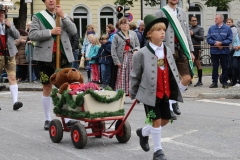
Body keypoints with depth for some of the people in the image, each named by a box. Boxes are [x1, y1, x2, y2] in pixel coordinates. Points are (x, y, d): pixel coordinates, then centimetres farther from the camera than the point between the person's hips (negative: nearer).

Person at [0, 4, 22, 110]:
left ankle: (15, 101, -14)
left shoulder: (9, 24, 13)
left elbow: (17, 36, 7)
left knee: (12, 77, -8)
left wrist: (10, 26, -7)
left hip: (10, 55, 2)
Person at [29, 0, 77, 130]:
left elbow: (73, 31, 0)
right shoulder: (38, 16, 4)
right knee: (47, 88, 5)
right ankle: (48, 120, 13)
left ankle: (67, 119, 1)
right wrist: (50, 32, -17)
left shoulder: (64, 16, 14)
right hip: (46, 56, -2)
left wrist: (63, 16, -9)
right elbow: (32, 34, -8)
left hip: (63, 56, 2)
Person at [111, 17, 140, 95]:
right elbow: (113, 50, -1)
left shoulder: (133, 34, 10)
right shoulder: (117, 36, 3)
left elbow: (137, 45, 13)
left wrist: (136, 50, -10)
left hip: (132, 56, 2)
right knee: (122, 77, -3)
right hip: (122, 58, -2)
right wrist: (117, 61, -9)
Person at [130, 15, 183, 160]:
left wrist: (176, 87, 9)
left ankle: (143, 132, 39)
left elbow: (173, 71, 14)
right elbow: (135, 76, -5)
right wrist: (133, 93, 1)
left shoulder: (167, 50, 5)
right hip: (150, 93, -6)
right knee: (156, 120, -3)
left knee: (165, 120, 14)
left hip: (165, 93, 6)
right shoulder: (142, 53, -13)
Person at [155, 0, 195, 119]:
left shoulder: (182, 12, 16)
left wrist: (191, 50, 14)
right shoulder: (160, 13, -1)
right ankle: (169, 108, 9)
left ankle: (173, 100, 20)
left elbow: (187, 32, 18)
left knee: (187, 78, 0)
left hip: (182, 50, 5)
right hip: (168, 51, -5)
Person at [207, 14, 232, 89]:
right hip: (214, 51, 2)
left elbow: (229, 40, -5)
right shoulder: (211, 28, 6)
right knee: (215, 67, 6)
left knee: (225, 67, 4)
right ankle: (214, 82, 12)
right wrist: (215, 43, -14)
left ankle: (224, 82, 12)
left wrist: (221, 43, -16)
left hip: (224, 51, -2)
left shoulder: (227, 28, -1)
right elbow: (208, 39, 2)